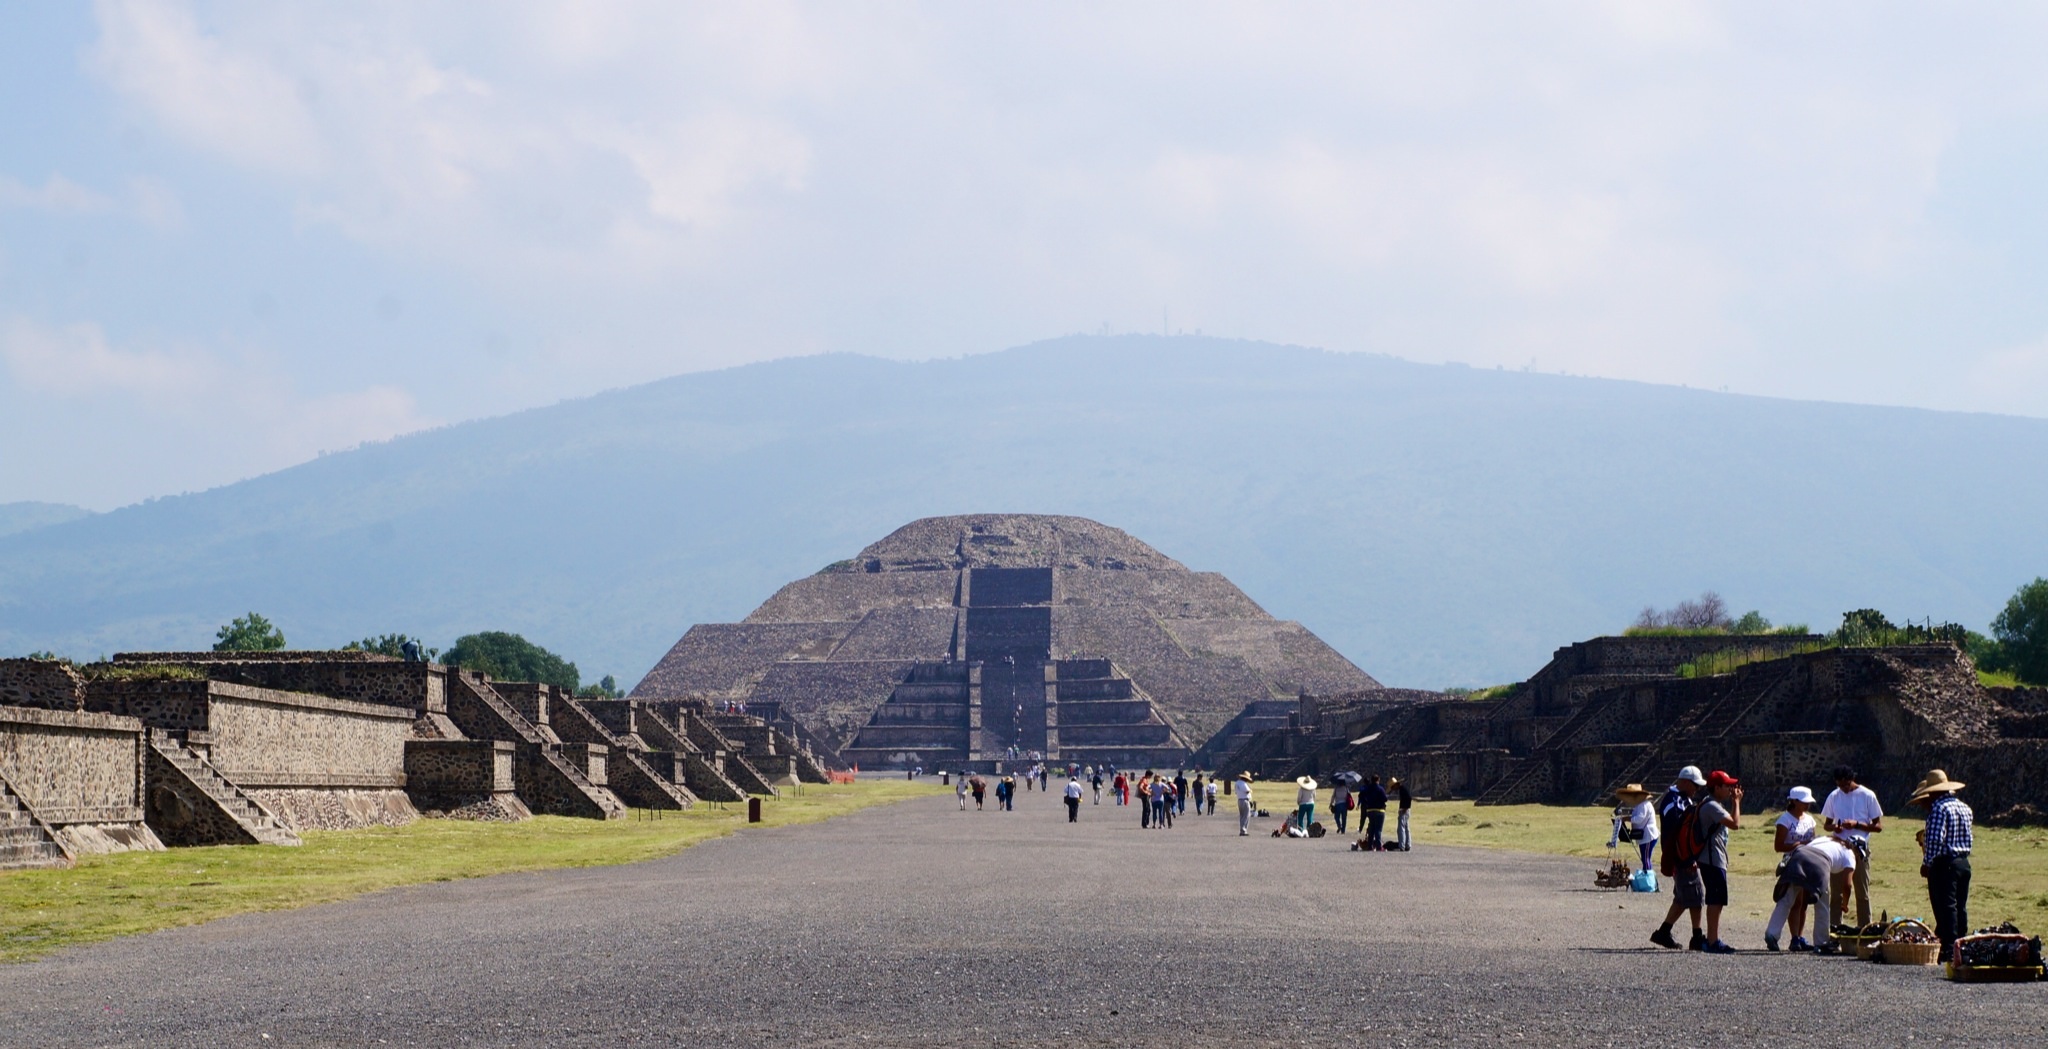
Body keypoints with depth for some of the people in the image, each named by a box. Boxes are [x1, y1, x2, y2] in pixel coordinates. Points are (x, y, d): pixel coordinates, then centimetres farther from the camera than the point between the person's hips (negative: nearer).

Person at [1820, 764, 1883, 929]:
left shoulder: (1867, 796, -4)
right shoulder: (1834, 796, 7)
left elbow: (1878, 826, -3)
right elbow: (1826, 823, 15)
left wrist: (1857, 824, -18)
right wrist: (1833, 827, -9)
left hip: (1859, 849, -3)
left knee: (1862, 893, 3)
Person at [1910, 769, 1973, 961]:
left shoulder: (1939, 808, -13)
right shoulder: (1965, 808, 13)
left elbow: (1935, 839, -19)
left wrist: (1926, 863, -14)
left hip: (1944, 863, -8)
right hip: (1964, 862, 8)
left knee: (1946, 907, -6)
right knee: (1961, 907, 12)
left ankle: (1949, 950, -7)